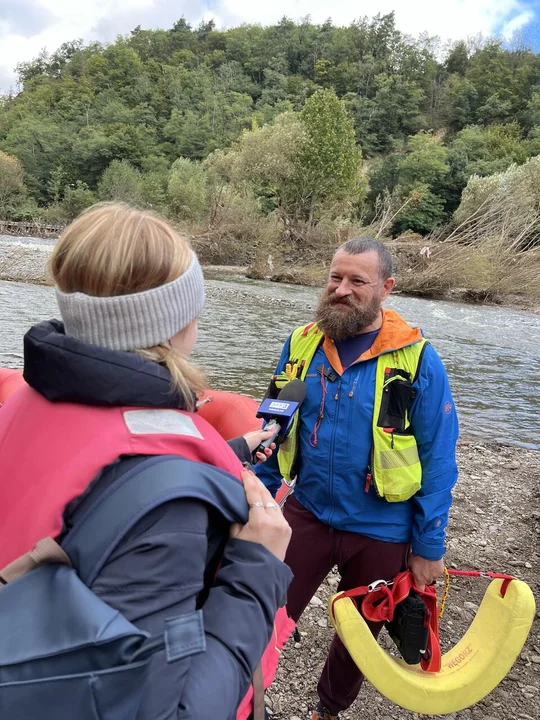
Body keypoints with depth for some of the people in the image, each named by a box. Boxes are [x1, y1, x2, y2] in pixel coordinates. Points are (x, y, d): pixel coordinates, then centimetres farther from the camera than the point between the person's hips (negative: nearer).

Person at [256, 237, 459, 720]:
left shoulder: (417, 359, -15)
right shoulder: (302, 344, -6)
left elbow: (437, 461, -10)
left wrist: (429, 546, -8)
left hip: (381, 531, -1)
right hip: (308, 515, 1)